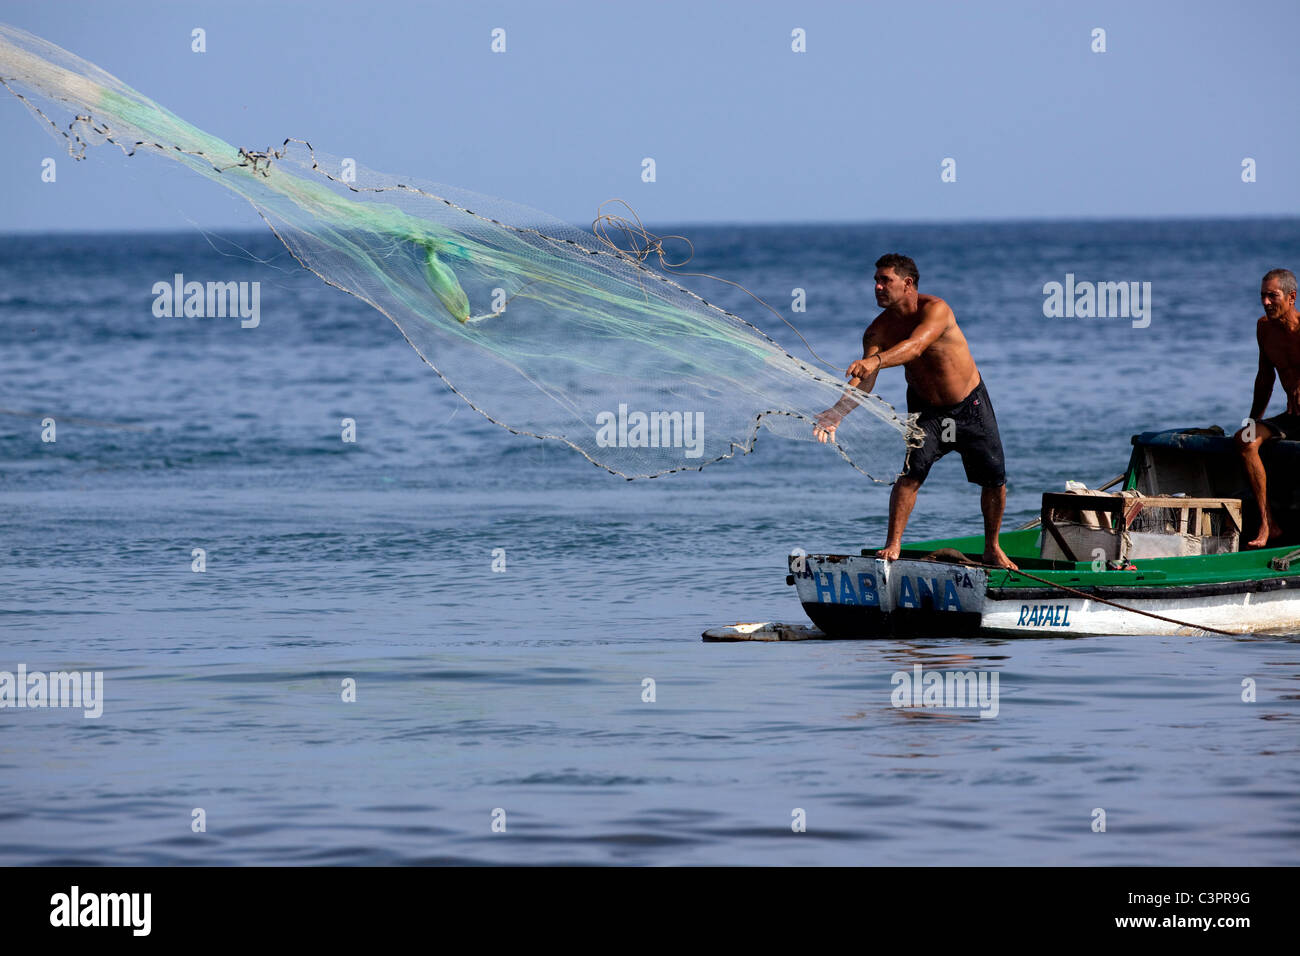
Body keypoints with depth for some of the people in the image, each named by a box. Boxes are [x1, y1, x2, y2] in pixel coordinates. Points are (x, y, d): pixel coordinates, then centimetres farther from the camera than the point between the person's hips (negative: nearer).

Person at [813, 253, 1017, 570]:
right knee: (911, 471, -21)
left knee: (995, 480, 3)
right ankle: (893, 544, -18)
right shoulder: (879, 330, -15)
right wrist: (839, 410, -46)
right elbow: (864, 380, -26)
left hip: (970, 405, -2)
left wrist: (875, 361, -64)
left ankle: (992, 549, 23)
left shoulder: (935, 309, -27)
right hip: (925, 409, 2)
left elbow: (915, 346, -46)